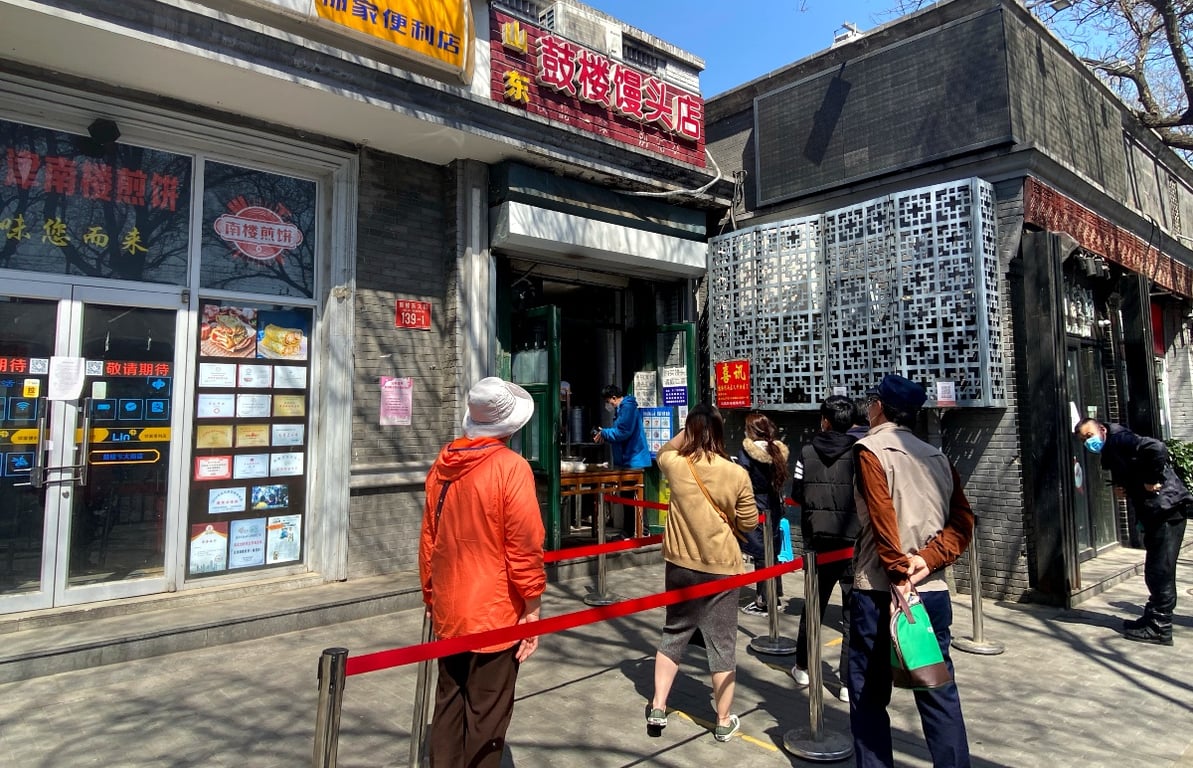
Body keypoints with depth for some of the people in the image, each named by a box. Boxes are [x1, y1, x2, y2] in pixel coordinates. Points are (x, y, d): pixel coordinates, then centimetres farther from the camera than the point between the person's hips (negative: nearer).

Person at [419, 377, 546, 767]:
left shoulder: (443, 464, 2)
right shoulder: (510, 467, -18)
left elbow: (428, 540, 9)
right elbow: (524, 548, -19)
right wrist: (531, 608, -8)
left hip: (449, 612, 6)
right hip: (494, 615, -6)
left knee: (449, 704, 20)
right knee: (486, 717, 8)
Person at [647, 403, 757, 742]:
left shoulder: (676, 465, -9)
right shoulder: (736, 474, -14)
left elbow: (663, 452, 17)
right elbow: (749, 523, -2)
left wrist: (688, 428, 12)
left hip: (681, 564, 2)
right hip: (721, 567, -2)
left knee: (674, 634, 19)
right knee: (722, 643, 10)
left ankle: (657, 709, 23)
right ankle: (724, 722, 23)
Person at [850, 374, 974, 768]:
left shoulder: (870, 450, -7)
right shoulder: (938, 458, 11)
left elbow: (883, 520, -17)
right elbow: (962, 522, 3)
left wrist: (898, 573, -13)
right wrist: (928, 559, -6)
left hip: (879, 591, -5)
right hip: (934, 591, 5)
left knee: (869, 695, 7)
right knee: (940, 693, 13)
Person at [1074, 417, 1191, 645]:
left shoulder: (1119, 439, -12)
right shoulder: (1111, 452, 17)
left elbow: (1157, 448, -28)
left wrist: (1153, 480, -19)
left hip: (1166, 507, -10)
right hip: (1156, 513, 10)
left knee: (1160, 571, -4)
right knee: (1156, 572, 16)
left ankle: (1159, 628, 2)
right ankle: (1153, 618, 26)